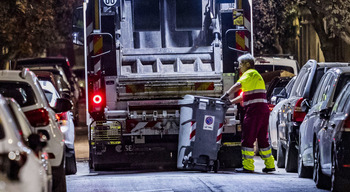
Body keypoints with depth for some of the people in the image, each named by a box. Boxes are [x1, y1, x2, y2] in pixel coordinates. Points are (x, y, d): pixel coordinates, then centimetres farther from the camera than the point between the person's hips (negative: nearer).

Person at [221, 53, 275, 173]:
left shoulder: (250, 74, -4)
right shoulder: (256, 75, 26)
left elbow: (238, 85, -21)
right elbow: (245, 95, 28)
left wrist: (226, 95, -14)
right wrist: (232, 101, 21)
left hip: (254, 110, -10)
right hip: (264, 110, 10)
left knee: (247, 138, -7)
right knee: (262, 138, 15)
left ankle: (248, 166, -8)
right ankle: (270, 165, 16)